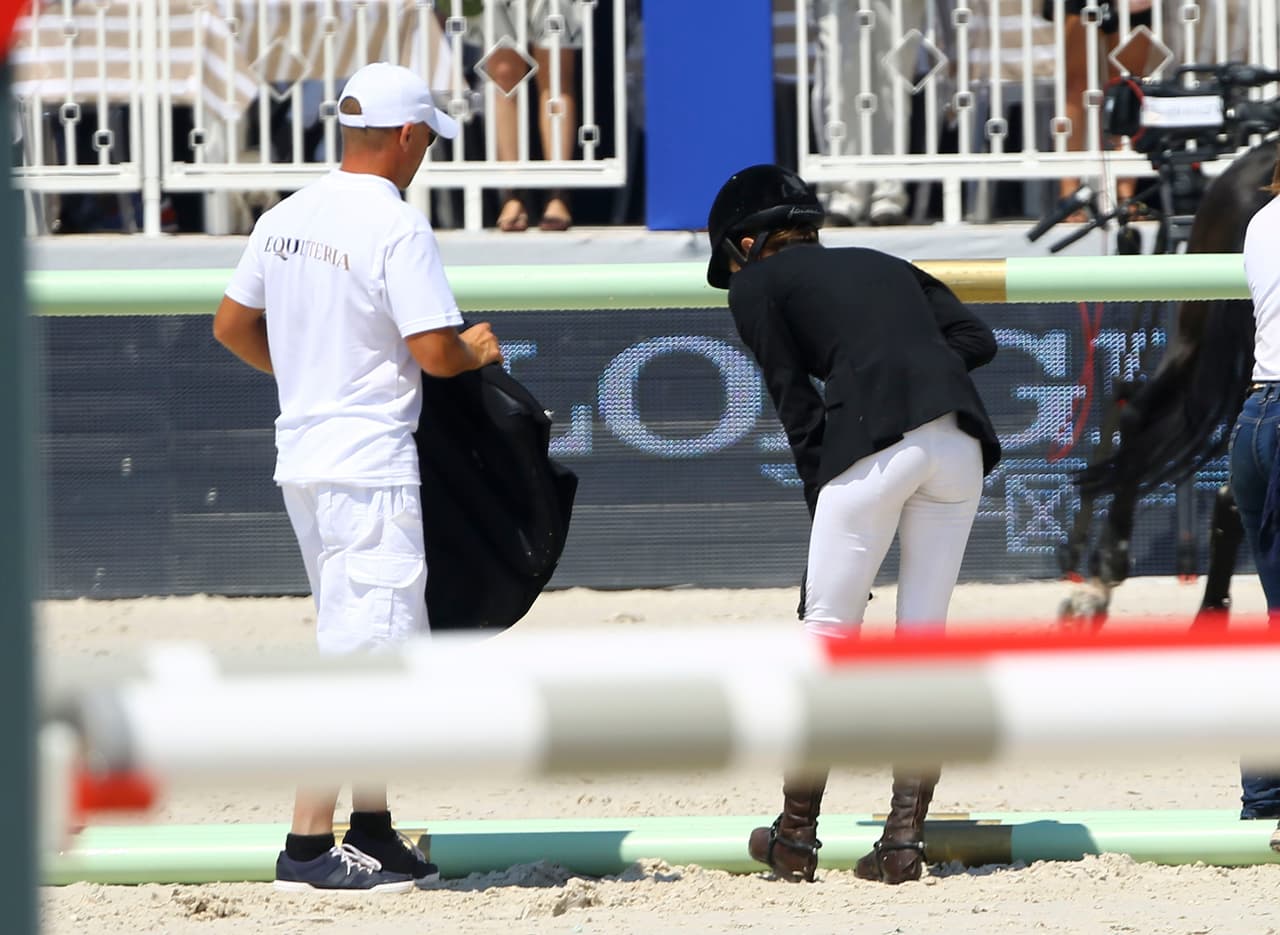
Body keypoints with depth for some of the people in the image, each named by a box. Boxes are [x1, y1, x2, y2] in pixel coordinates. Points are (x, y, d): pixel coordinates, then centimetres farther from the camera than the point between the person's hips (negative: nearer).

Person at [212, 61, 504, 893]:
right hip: (369, 466, -9)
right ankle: (307, 847, -12)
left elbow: (232, 325, 17)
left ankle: (374, 832, 20)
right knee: (363, 654, -8)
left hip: (302, 461, 9)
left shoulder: (285, 220, 9)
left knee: (377, 649, 17)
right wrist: (480, 349, 3)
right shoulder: (398, 229, -15)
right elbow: (435, 352, -19)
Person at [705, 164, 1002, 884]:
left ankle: (797, 837, 8)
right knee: (924, 641, 10)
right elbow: (979, 341, 16)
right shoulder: (885, 265, 31)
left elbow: (797, 404, 9)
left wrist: (824, 498, 10)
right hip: (959, 439, 5)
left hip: (875, 439, -5)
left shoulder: (757, 282, 17)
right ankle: (904, 841, 7)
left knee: (829, 632, 4)